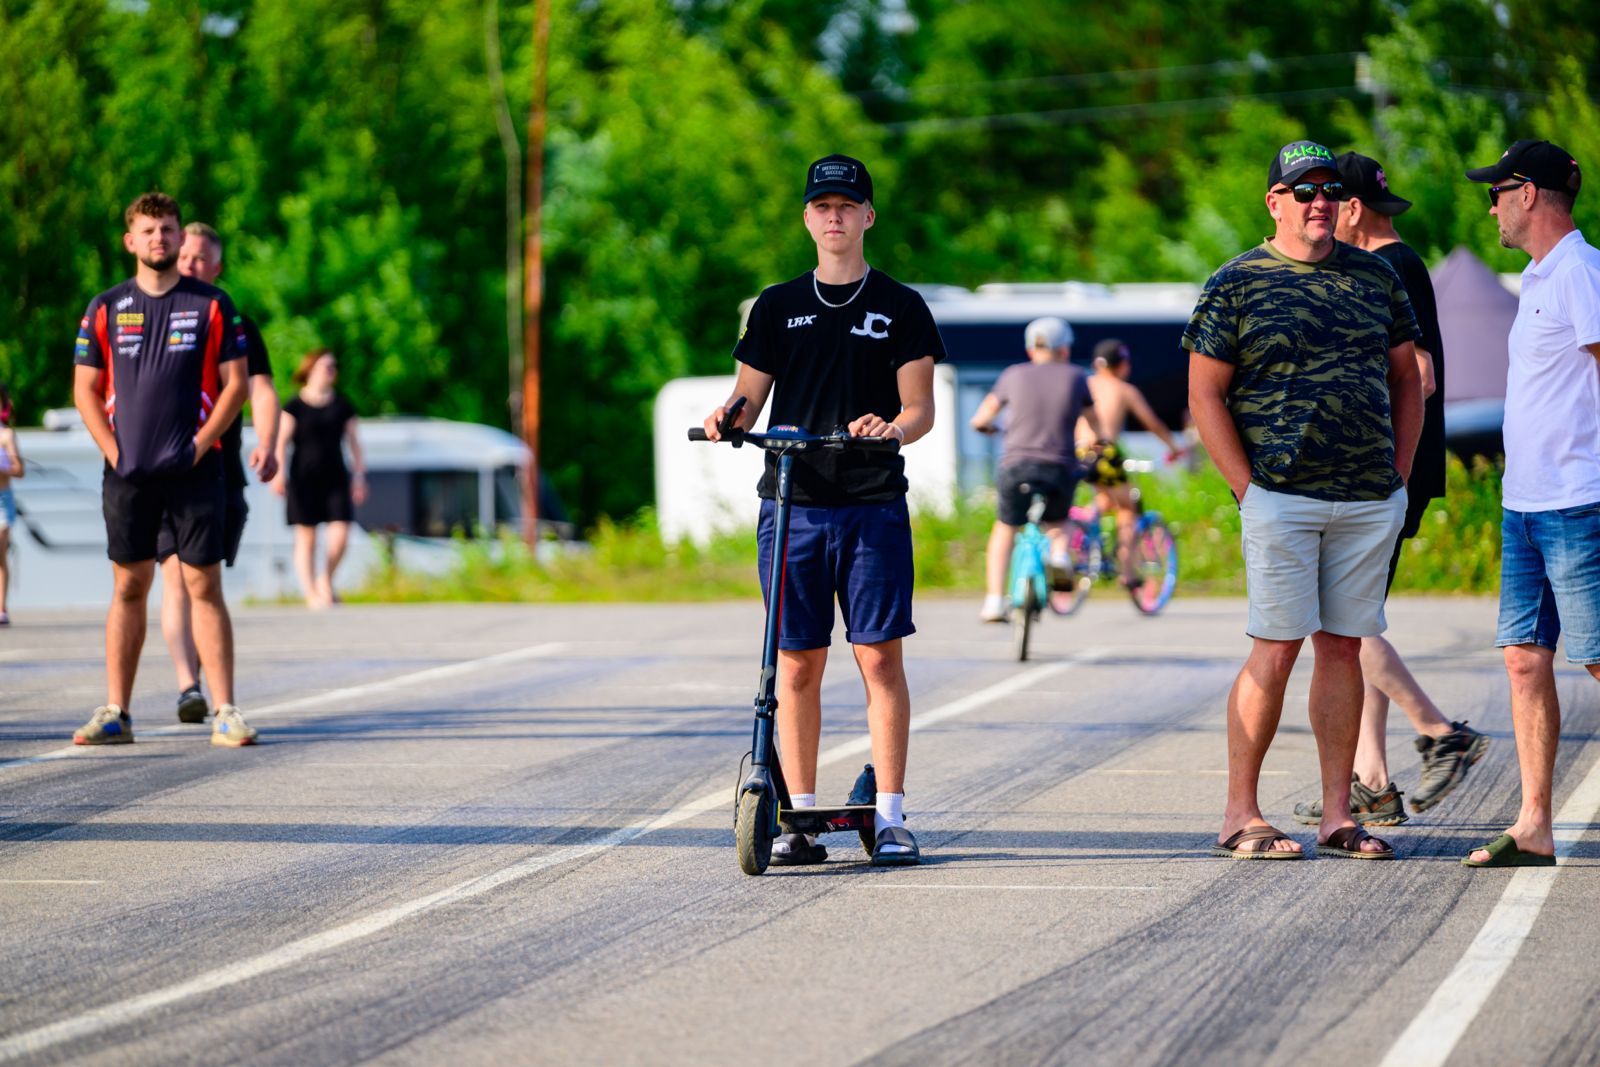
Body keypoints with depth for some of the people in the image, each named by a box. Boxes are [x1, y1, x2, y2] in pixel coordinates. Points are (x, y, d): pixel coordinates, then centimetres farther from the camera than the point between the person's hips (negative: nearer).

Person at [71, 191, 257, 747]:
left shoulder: (212, 305, 4)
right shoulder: (105, 309, 7)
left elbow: (235, 383, 3)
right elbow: (85, 389, 8)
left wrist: (201, 443, -7)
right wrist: (112, 450, -3)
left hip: (194, 469, -1)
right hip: (129, 471, 1)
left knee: (205, 586, -3)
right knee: (129, 588, 5)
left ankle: (225, 712, -3)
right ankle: (115, 712, 8)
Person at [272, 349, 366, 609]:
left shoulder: (342, 405, 10)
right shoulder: (295, 406, 0)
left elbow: (353, 441, 13)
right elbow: (282, 439, -5)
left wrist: (359, 475, 9)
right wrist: (280, 471, -16)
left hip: (335, 477, 3)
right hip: (304, 478, -3)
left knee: (340, 534, -8)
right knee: (306, 536, -1)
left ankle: (326, 581, 16)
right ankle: (311, 593, 6)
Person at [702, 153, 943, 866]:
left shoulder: (900, 307, 7)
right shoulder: (777, 307, 14)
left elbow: (921, 408, 3)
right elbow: (751, 395, 12)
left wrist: (891, 428, -19)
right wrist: (727, 418, -10)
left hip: (873, 506, -2)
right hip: (791, 506, 2)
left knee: (880, 656, -6)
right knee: (797, 662, 1)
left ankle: (889, 817, -2)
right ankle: (799, 819, 5)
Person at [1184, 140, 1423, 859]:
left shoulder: (1374, 276, 13)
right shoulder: (1236, 285, 0)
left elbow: (1407, 379, 19)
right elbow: (1205, 395, -2)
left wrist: (1399, 474, 10)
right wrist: (1248, 489, -8)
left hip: (1371, 502, 4)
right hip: (1281, 496, -4)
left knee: (1344, 646, 5)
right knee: (1277, 648, -7)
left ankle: (1337, 817, 8)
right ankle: (1240, 815, -1)